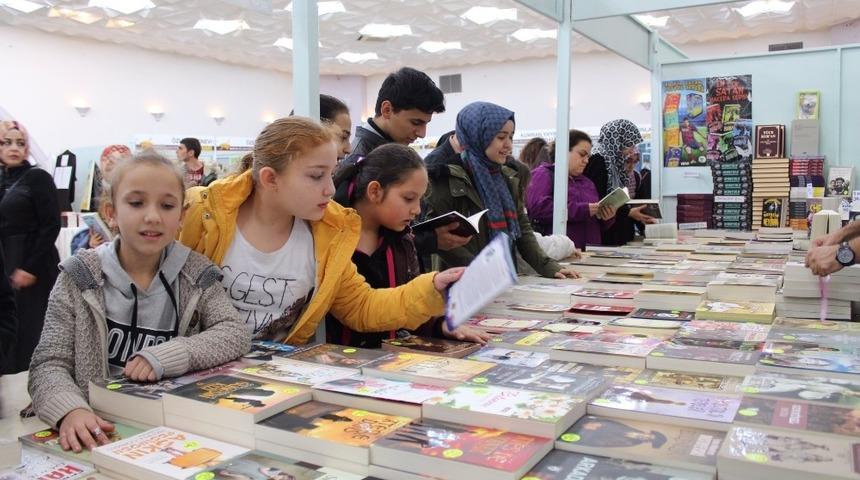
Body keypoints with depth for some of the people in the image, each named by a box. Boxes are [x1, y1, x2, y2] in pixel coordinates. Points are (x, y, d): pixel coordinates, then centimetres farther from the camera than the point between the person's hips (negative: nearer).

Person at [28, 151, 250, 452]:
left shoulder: (195, 274, 2)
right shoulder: (79, 279, -2)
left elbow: (236, 334, -5)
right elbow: (49, 363, -5)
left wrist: (165, 355, -18)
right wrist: (70, 410, -25)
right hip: (101, 430, 0)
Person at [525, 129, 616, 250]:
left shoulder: (586, 182, 23)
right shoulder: (543, 174, 1)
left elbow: (597, 225, 26)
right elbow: (538, 207, -18)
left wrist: (607, 218, 3)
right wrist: (582, 210, -17)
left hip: (588, 252, 6)